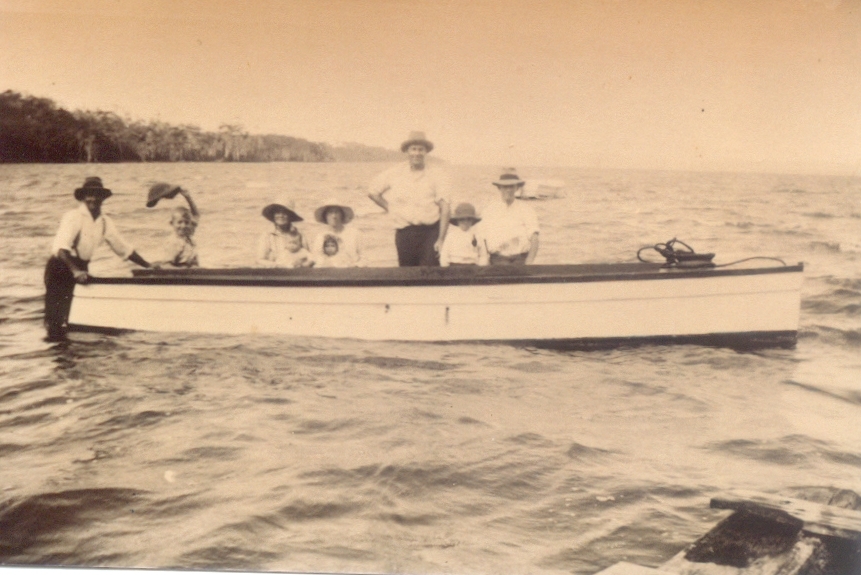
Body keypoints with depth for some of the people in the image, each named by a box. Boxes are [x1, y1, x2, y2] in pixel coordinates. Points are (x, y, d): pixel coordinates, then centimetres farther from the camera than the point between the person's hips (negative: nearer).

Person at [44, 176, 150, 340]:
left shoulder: (105, 222, 3)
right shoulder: (73, 217, -16)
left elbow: (123, 248, 13)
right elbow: (60, 247, -28)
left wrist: (149, 266, 9)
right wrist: (75, 270, -41)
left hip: (82, 268, 6)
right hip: (60, 267, -6)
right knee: (57, 313, -10)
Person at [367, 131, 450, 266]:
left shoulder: (436, 175, 0)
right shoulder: (394, 174, 6)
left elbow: (445, 208, -5)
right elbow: (372, 192, 17)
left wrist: (441, 239, -12)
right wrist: (391, 209, 7)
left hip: (430, 231, -2)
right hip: (404, 233, 2)